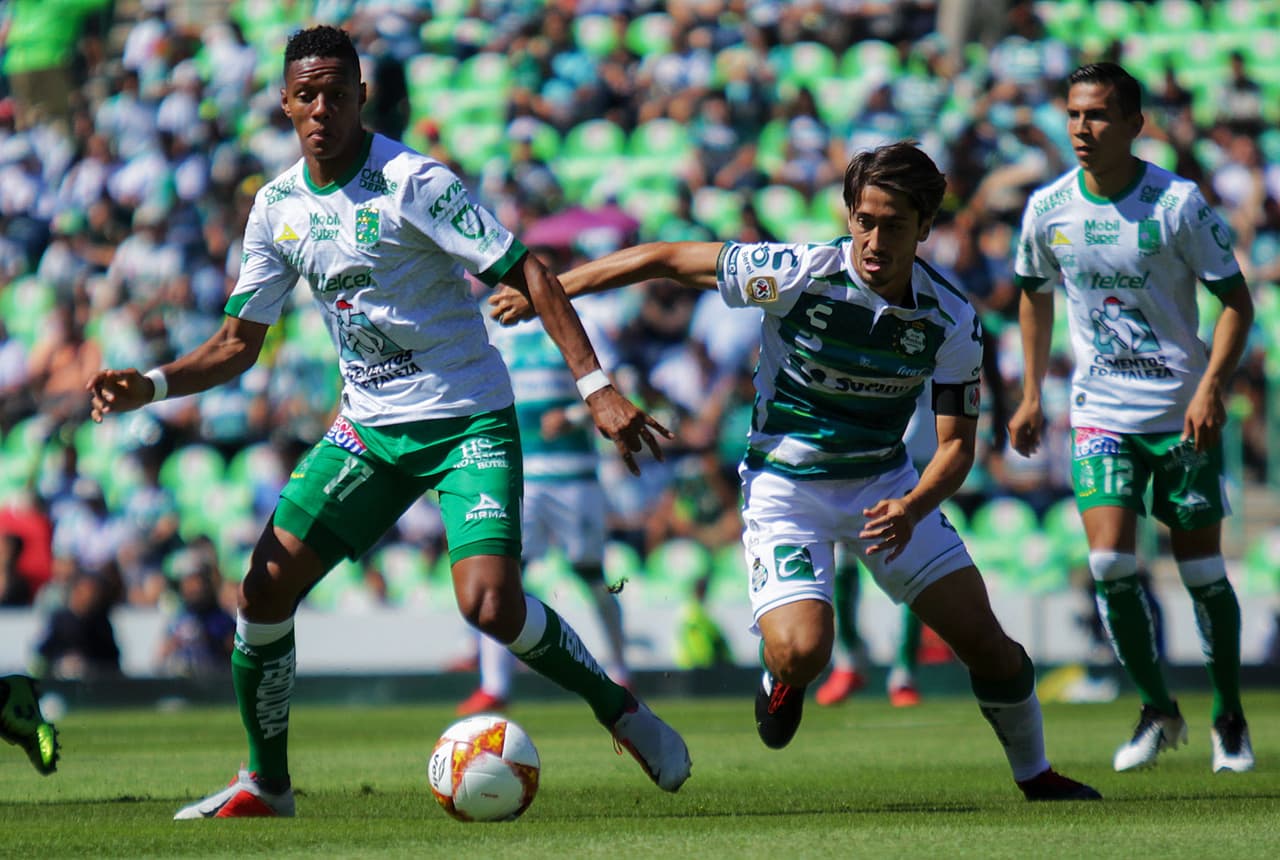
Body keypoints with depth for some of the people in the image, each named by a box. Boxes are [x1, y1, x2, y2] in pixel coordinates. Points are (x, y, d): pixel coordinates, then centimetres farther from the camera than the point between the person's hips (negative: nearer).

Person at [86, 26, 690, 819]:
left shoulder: (412, 182, -17)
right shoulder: (278, 207, 3)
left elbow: (528, 275, -18)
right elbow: (237, 344, 11)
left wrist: (598, 388, -26)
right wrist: (151, 385, -7)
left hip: (469, 423, -6)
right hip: (369, 427, 6)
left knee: (490, 604, -22)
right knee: (266, 585, -5)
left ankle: (621, 710, 3)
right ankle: (267, 785, 11)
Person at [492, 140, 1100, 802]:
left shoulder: (952, 320, -13)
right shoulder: (799, 275, -22)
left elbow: (956, 443, -8)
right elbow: (665, 259, -14)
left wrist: (911, 509, -29)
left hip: (885, 483, 3)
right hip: (785, 483, -3)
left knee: (984, 639, -3)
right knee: (801, 652, -25)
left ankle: (1035, 775, 23)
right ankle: (780, 682, 14)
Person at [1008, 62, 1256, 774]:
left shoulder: (1179, 203, -12)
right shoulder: (1049, 208, -2)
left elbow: (1236, 299, -7)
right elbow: (1035, 294, 17)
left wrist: (1212, 386, -19)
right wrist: (1032, 394, 13)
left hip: (1183, 414, -2)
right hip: (1102, 414, 2)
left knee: (1202, 569, 2)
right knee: (1109, 563, -12)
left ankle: (1230, 717, 21)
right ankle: (1159, 712, 7)